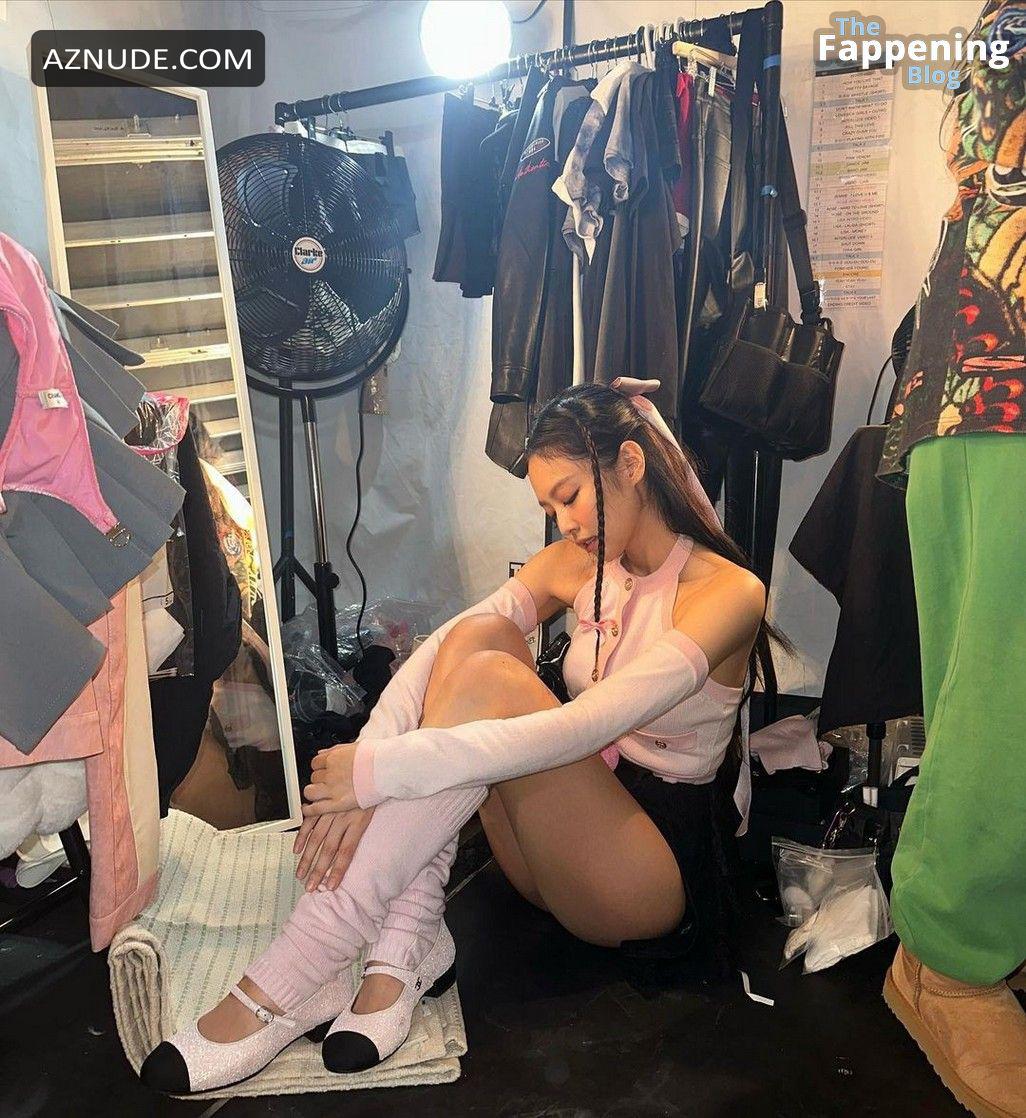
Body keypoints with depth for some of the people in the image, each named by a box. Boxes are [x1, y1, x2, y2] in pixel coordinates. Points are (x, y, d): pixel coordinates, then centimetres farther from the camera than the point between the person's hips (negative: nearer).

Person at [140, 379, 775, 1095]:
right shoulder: (576, 563, 4)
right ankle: (406, 946, -25)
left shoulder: (726, 590, -16)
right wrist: (361, 783, -29)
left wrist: (383, 768, -35)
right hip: (563, 838, 6)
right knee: (475, 638, -20)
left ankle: (284, 984, -31)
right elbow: (438, 649, -12)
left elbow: (587, 725, -30)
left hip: (664, 869, -6)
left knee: (487, 682, -30)